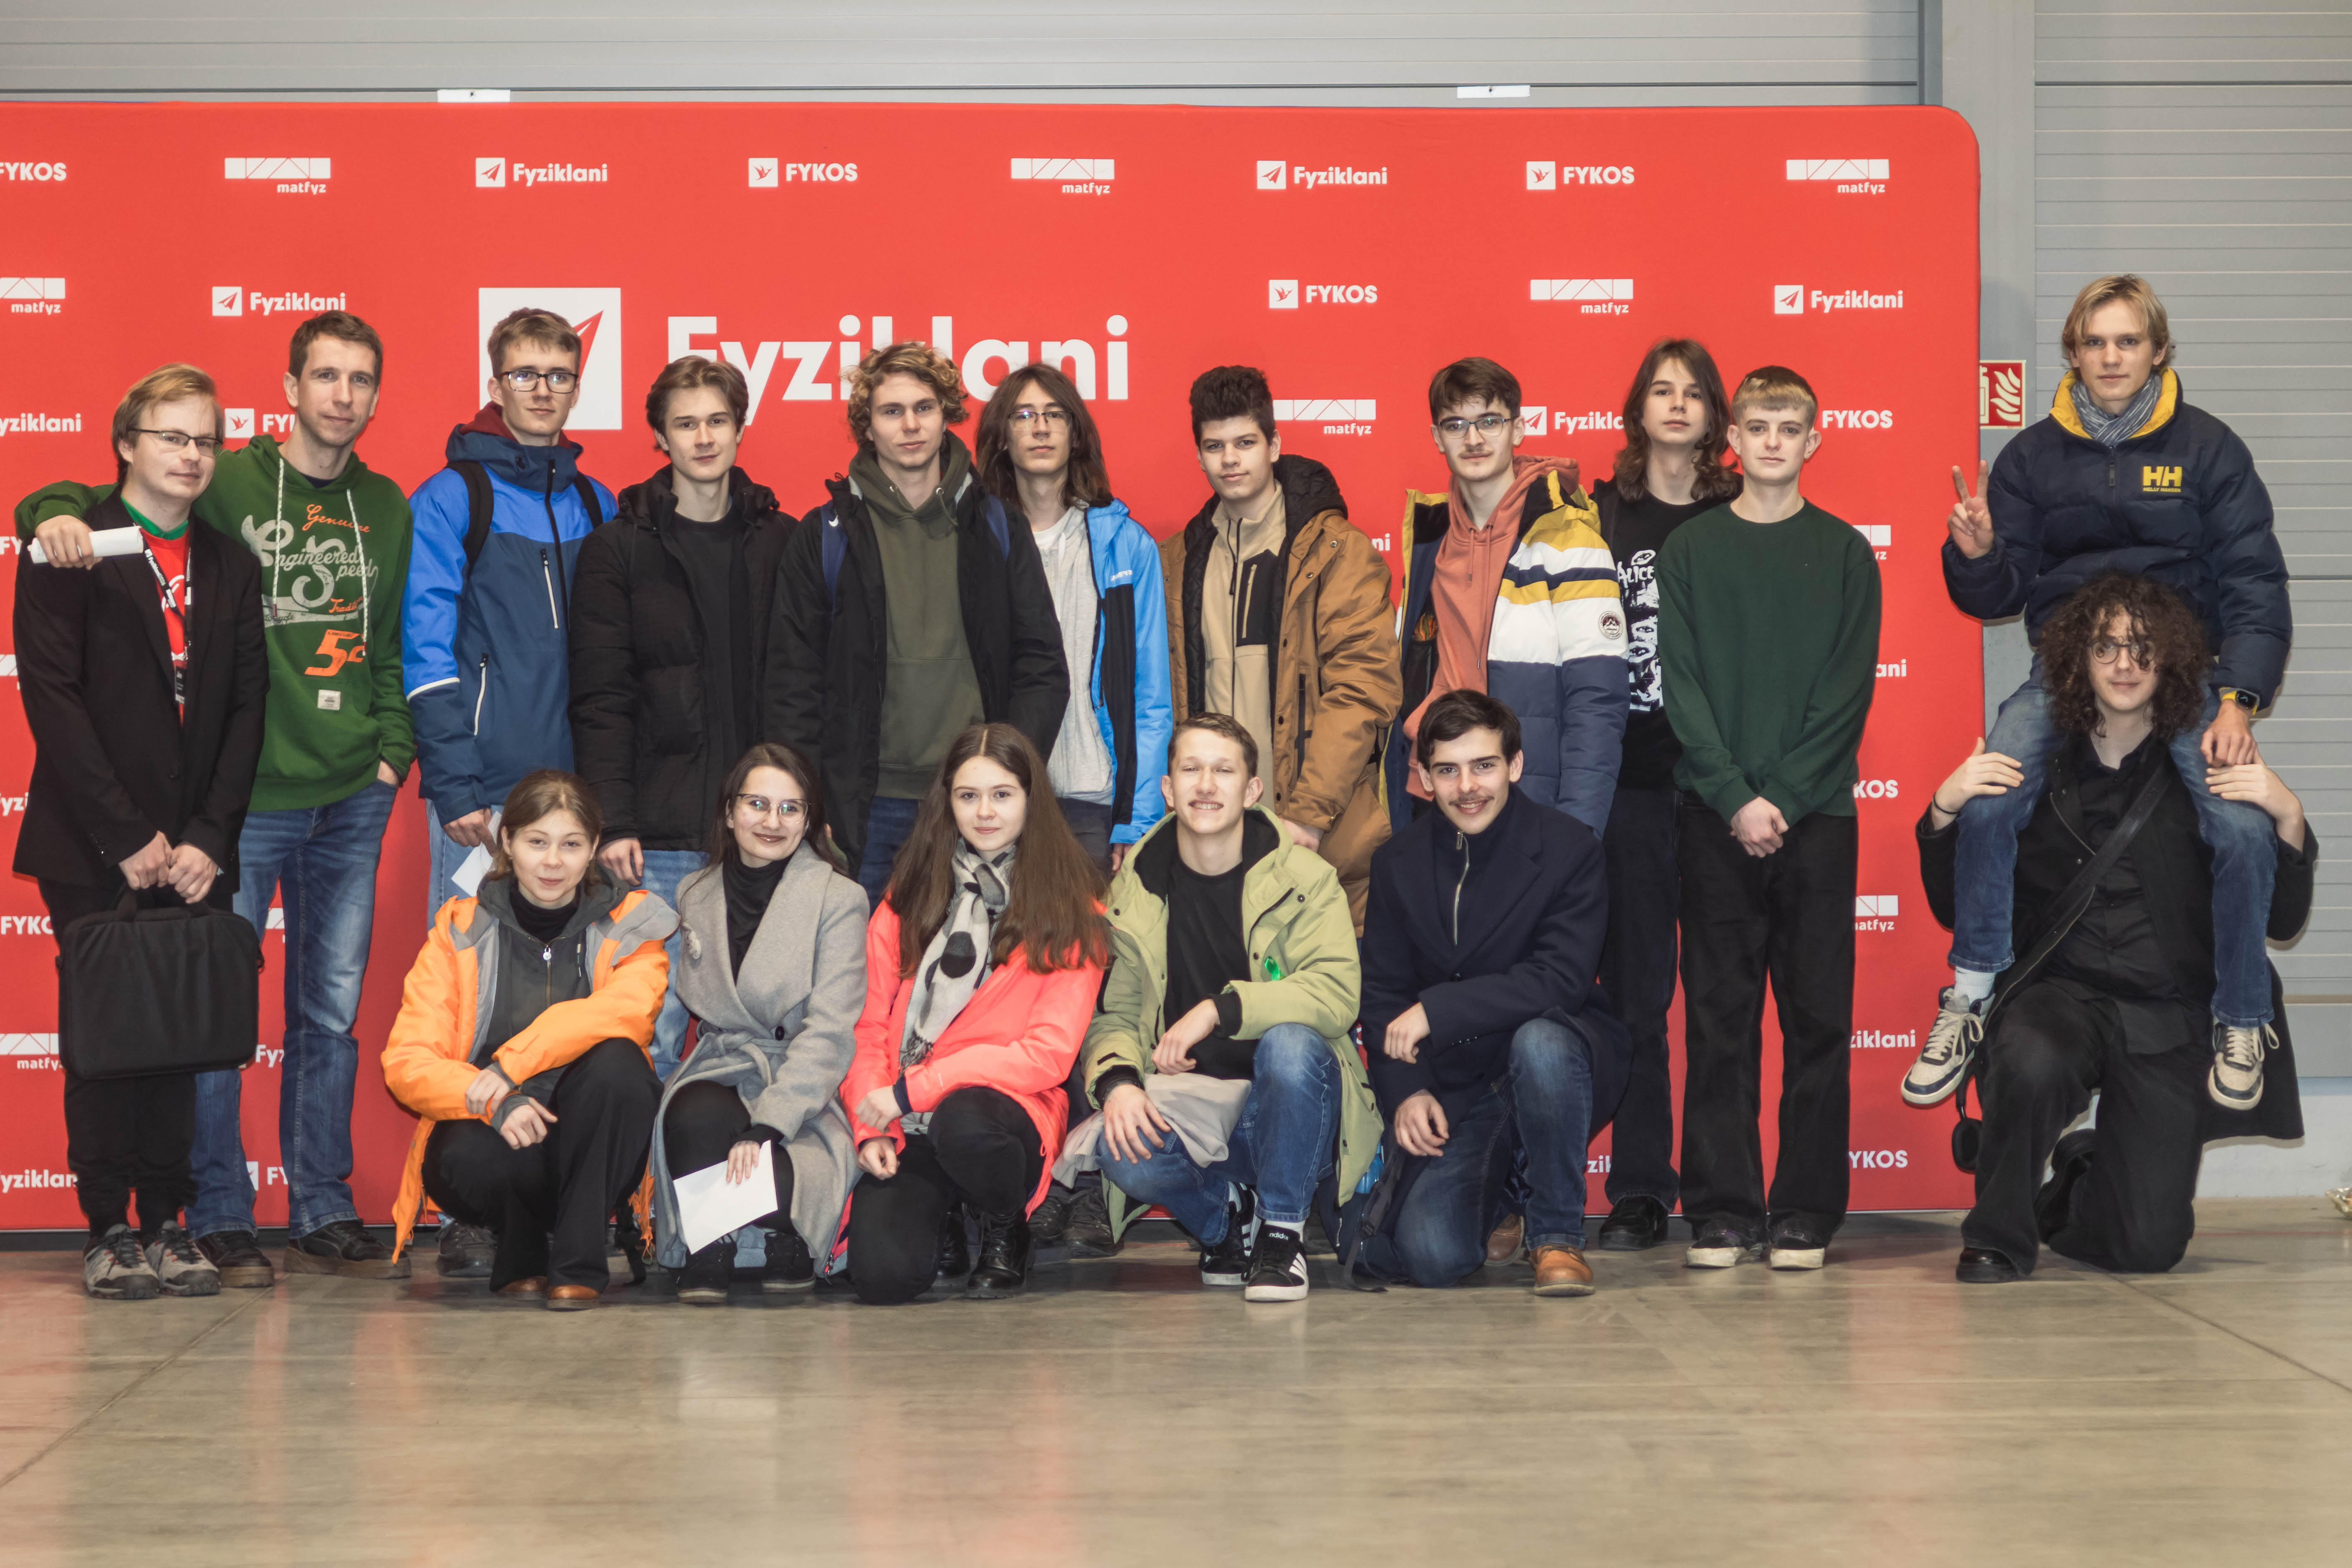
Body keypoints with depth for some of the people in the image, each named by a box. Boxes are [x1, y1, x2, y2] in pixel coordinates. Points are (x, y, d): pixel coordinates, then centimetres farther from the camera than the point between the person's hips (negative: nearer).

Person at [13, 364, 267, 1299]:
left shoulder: (232, 567, 12)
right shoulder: (70, 552, -1)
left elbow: (245, 708, 8)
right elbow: (53, 698, -8)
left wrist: (207, 839, -4)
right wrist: (128, 837, -13)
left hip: (194, 856, 4)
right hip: (94, 853, -3)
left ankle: (166, 1228, 10)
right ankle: (108, 1232, 7)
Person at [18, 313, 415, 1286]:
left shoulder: (387, 508, 11)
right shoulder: (229, 484, -2)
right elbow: (63, 506, -2)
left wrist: (392, 751, 6)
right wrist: (57, 514, -24)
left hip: (350, 803, 4)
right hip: (243, 796, -4)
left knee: (332, 1012, 9)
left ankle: (323, 1215, 18)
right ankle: (219, 1222, 10)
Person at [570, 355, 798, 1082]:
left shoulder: (781, 542, 10)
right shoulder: (618, 550, 3)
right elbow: (601, 699, -1)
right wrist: (612, 822, -9)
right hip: (660, 836, -2)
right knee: (654, 1029, -3)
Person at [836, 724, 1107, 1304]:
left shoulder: (1073, 911, 2)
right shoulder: (907, 904, 14)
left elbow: (1049, 1052, -6)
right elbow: (871, 1027, 13)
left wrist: (911, 1091, -12)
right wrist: (869, 1127, -6)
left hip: (1008, 1109, -2)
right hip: (908, 1129, 2)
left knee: (964, 1121, -40)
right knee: (881, 1274, -25)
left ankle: (1007, 1234, -4)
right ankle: (941, 1223, 14)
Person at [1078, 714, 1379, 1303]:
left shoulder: (1305, 878, -4)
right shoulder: (1136, 890, 5)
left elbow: (1337, 993, -17)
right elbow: (1113, 1012, 4)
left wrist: (1220, 1009, -27)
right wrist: (1116, 1081, -19)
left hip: (1291, 1109, -2)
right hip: (1191, 1100, 2)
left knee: (1290, 1043, -36)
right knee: (1124, 1151, -31)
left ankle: (1282, 1233, -12)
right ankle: (1226, 1219, 6)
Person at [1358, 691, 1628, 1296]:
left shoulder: (1570, 849, -10)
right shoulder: (1398, 864, 2)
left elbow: (1561, 981, -20)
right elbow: (1383, 995, 5)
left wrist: (1437, 1011, -24)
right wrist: (1405, 1092, -11)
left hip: (1555, 1062, -3)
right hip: (1457, 1088, 3)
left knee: (1539, 1042, -40)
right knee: (1431, 1256, -18)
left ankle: (1558, 1234, -17)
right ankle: (1496, 1189, 21)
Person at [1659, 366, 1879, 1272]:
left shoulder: (1845, 554, 7)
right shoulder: (1689, 551, 7)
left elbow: (1848, 692, 0)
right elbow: (1680, 687, 0)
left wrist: (1785, 797, -11)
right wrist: (1735, 798, -11)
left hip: (1818, 814, 0)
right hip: (1716, 816, 0)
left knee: (1818, 1015, 0)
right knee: (1719, 1017, 1)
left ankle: (1806, 1212, 6)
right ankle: (1722, 1211, 6)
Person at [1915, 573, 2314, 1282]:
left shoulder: (2206, 773, 2)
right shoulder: (2037, 768, 3)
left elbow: (2282, 922, 1)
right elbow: (1955, 909, 7)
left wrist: (2287, 817, -15)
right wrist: (1946, 809, -10)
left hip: (2170, 1018, 1)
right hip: (2060, 990, 0)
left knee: (2149, 1246, -3)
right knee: (2032, 1062, -37)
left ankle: (2080, 1180, 35)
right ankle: (1999, 1235, -9)